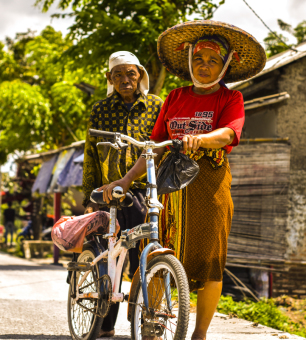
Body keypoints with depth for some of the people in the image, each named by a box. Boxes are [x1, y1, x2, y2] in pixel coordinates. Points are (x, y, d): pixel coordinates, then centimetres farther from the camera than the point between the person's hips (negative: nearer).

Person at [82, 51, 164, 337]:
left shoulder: (156, 106, 8)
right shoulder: (100, 111, 12)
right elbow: (90, 156, 14)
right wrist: (89, 198, 8)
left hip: (145, 192, -2)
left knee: (142, 262, -9)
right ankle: (106, 326, 12)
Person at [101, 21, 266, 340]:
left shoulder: (230, 99, 5)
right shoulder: (175, 98, 15)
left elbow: (227, 133, -15)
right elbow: (157, 145, 13)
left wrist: (198, 139, -36)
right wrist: (127, 179, 3)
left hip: (208, 182, -3)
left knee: (208, 259, -1)